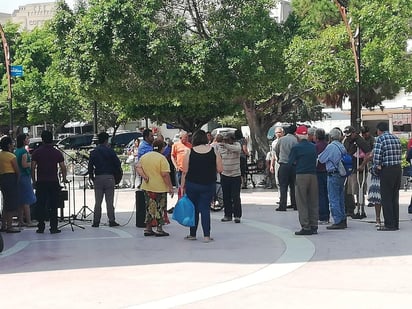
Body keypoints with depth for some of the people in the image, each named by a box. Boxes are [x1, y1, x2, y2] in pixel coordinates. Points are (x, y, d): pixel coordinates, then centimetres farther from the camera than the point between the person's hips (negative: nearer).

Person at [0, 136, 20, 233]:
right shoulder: (11, 156, -13)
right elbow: (17, 171, -12)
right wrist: (17, 180, 3)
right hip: (11, 179, -8)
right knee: (12, 204, -2)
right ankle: (9, 226, -3)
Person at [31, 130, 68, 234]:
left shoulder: (37, 152, 0)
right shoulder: (57, 153, 1)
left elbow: (33, 167, -3)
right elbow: (63, 167, -1)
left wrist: (34, 181, 5)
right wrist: (64, 178, 14)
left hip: (41, 182, 0)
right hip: (54, 182, 0)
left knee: (40, 205, 6)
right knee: (53, 206, 3)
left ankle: (41, 227, 7)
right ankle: (53, 228, 2)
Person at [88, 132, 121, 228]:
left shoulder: (93, 152, 3)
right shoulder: (110, 151, -5)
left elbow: (90, 166, 0)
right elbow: (117, 164, -7)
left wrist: (91, 177, 10)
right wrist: (114, 172, 10)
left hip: (98, 178, 2)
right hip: (109, 177, -2)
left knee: (98, 202, 7)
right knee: (109, 201, 2)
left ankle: (96, 221, 6)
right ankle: (111, 221, 2)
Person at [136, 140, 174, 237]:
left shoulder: (144, 156, 9)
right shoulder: (162, 158, -13)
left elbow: (138, 167, 2)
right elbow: (165, 174, -17)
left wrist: (144, 176, -8)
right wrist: (170, 187, -13)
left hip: (147, 187, 6)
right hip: (160, 188, -6)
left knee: (149, 208, 14)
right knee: (160, 208, 3)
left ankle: (148, 229, 15)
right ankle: (159, 229, 3)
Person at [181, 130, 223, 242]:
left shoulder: (190, 152, -7)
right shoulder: (214, 151, -4)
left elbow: (185, 172, -6)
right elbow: (219, 169, -2)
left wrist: (182, 186, 3)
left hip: (192, 184, 0)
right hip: (209, 185, 1)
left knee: (193, 209, 12)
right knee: (205, 209, 4)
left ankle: (192, 234, 19)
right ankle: (206, 235, -3)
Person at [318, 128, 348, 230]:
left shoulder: (330, 146, -13)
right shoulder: (342, 147, 10)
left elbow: (321, 159, -5)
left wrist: (319, 155, 15)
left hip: (333, 175, -8)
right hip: (342, 175, 8)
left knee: (333, 199, -4)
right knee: (341, 198, 15)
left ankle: (338, 221, -5)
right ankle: (343, 220, 19)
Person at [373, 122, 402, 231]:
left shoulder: (380, 139, -9)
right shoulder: (396, 138, 12)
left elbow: (377, 156, -16)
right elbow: (400, 154, 11)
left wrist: (377, 166, -1)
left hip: (387, 170, -7)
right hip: (398, 169, 7)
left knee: (386, 198, -1)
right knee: (395, 198, 13)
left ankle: (389, 225, -2)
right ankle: (395, 223, 16)